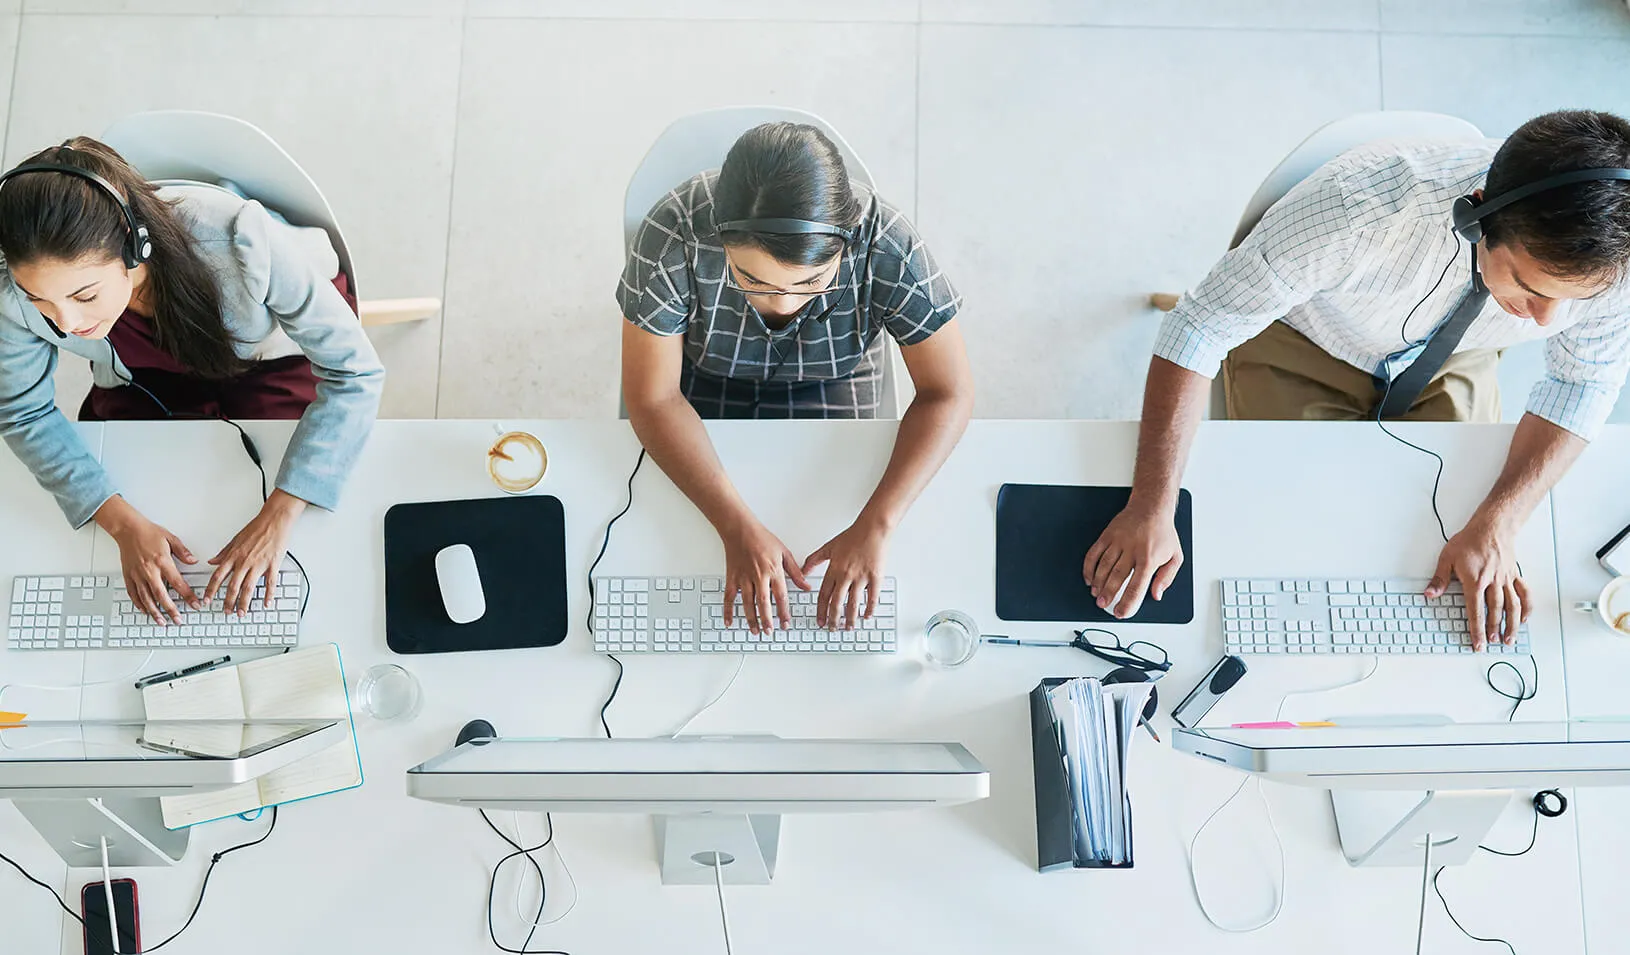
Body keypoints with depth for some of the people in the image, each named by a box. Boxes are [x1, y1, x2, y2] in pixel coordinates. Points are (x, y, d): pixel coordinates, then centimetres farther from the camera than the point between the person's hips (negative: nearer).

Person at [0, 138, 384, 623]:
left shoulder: (237, 242, -44)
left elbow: (355, 374, -35)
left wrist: (276, 519, -40)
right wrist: (124, 524, -29)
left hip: (276, 352, -3)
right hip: (147, 377, 3)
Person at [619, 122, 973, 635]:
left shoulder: (886, 246, -34)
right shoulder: (673, 237, -36)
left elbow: (947, 394, -25)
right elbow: (653, 398, -27)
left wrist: (873, 527, -37)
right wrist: (739, 529, -37)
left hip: (831, 381, 1)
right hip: (702, 377, 0)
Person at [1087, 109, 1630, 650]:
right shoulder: (1359, 205, -43)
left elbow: (1584, 382, -11)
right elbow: (1201, 325, -35)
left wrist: (1496, 526, -24)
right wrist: (1151, 509, -39)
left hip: (1449, 361, 3)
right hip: (1303, 344, -3)